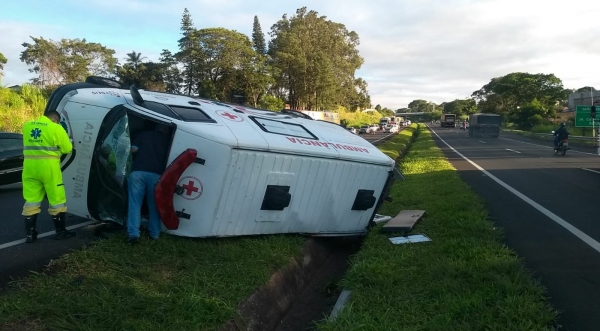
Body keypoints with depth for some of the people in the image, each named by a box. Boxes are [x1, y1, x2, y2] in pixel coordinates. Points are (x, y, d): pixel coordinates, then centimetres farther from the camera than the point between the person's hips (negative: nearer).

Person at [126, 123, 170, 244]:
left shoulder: (143, 134, 19)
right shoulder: (167, 140, 19)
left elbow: (134, 149, 11)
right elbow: (167, 160, 15)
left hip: (138, 171, 0)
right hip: (156, 174, 0)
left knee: (135, 204, 2)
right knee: (154, 205, 13)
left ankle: (133, 233, -7)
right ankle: (154, 233, 16)